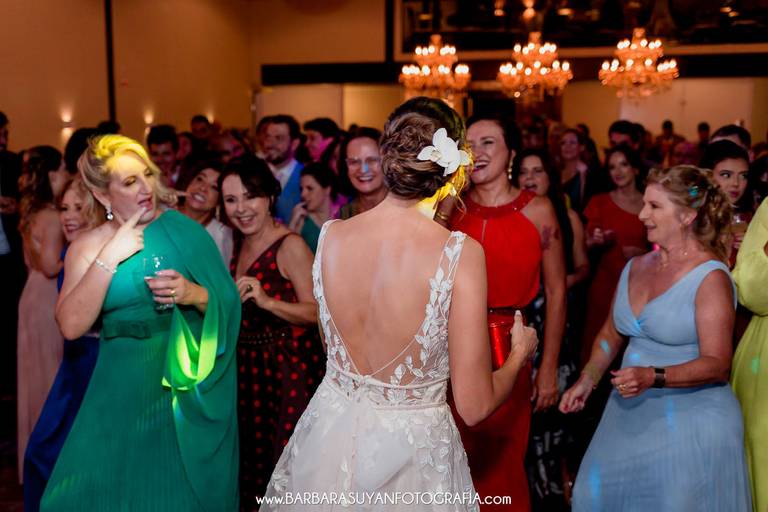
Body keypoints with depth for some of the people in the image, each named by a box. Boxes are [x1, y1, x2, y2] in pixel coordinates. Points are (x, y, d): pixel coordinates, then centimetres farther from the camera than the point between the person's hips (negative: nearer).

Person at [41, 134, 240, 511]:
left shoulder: (186, 230, -2)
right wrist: (109, 257, -15)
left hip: (189, 389, 0)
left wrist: (194, 294, -21)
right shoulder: (87, 247, 0)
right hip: (124, 392, 1)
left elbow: (228, 304, -1)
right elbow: (71, 325, -12)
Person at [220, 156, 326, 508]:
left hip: (285, 368, -8)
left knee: (282, 462, -1)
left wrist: (266, 301, -32)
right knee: (249, 456, 16)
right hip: (246, 366, 8)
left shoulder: (291, 245, -16)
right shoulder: (242, 243, 10)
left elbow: (316, 311, -21)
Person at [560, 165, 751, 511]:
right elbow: (610, 334, 17)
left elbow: (716, 364, -18)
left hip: (691, 421, -6)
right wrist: (587, 380, 4)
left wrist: (654, 377, -29)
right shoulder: (636, 268, 7)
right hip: (629, 415, 7)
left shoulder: (710, 277, -13)